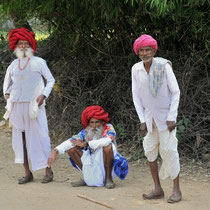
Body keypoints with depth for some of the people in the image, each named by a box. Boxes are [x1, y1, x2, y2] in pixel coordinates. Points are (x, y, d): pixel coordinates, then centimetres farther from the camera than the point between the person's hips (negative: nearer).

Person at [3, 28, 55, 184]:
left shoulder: (38, 62, 6)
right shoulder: (14, 64, 15)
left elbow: (51, 80, 8)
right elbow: (7, 81, 31)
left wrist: (43, 95, -5)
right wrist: (7, 93, 13)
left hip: (33, 105, -4)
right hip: (17, 106, 4)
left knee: (40, 136, -6)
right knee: (20, 138, 2)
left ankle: (48, 171, 4)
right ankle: (28, 173, 8)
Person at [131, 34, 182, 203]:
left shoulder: (164, 66, -17)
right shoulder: (136, 69, -5)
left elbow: (176, 92, -12)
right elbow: (136, 96, 1)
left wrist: (172, 118, -16)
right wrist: (142, 121, -4)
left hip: (165, 115, -5)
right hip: (149, 116, 5)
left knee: (169, 150, -7)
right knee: (150, 151, 5)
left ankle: (177, 190, 0)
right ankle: (158, 189, 14)